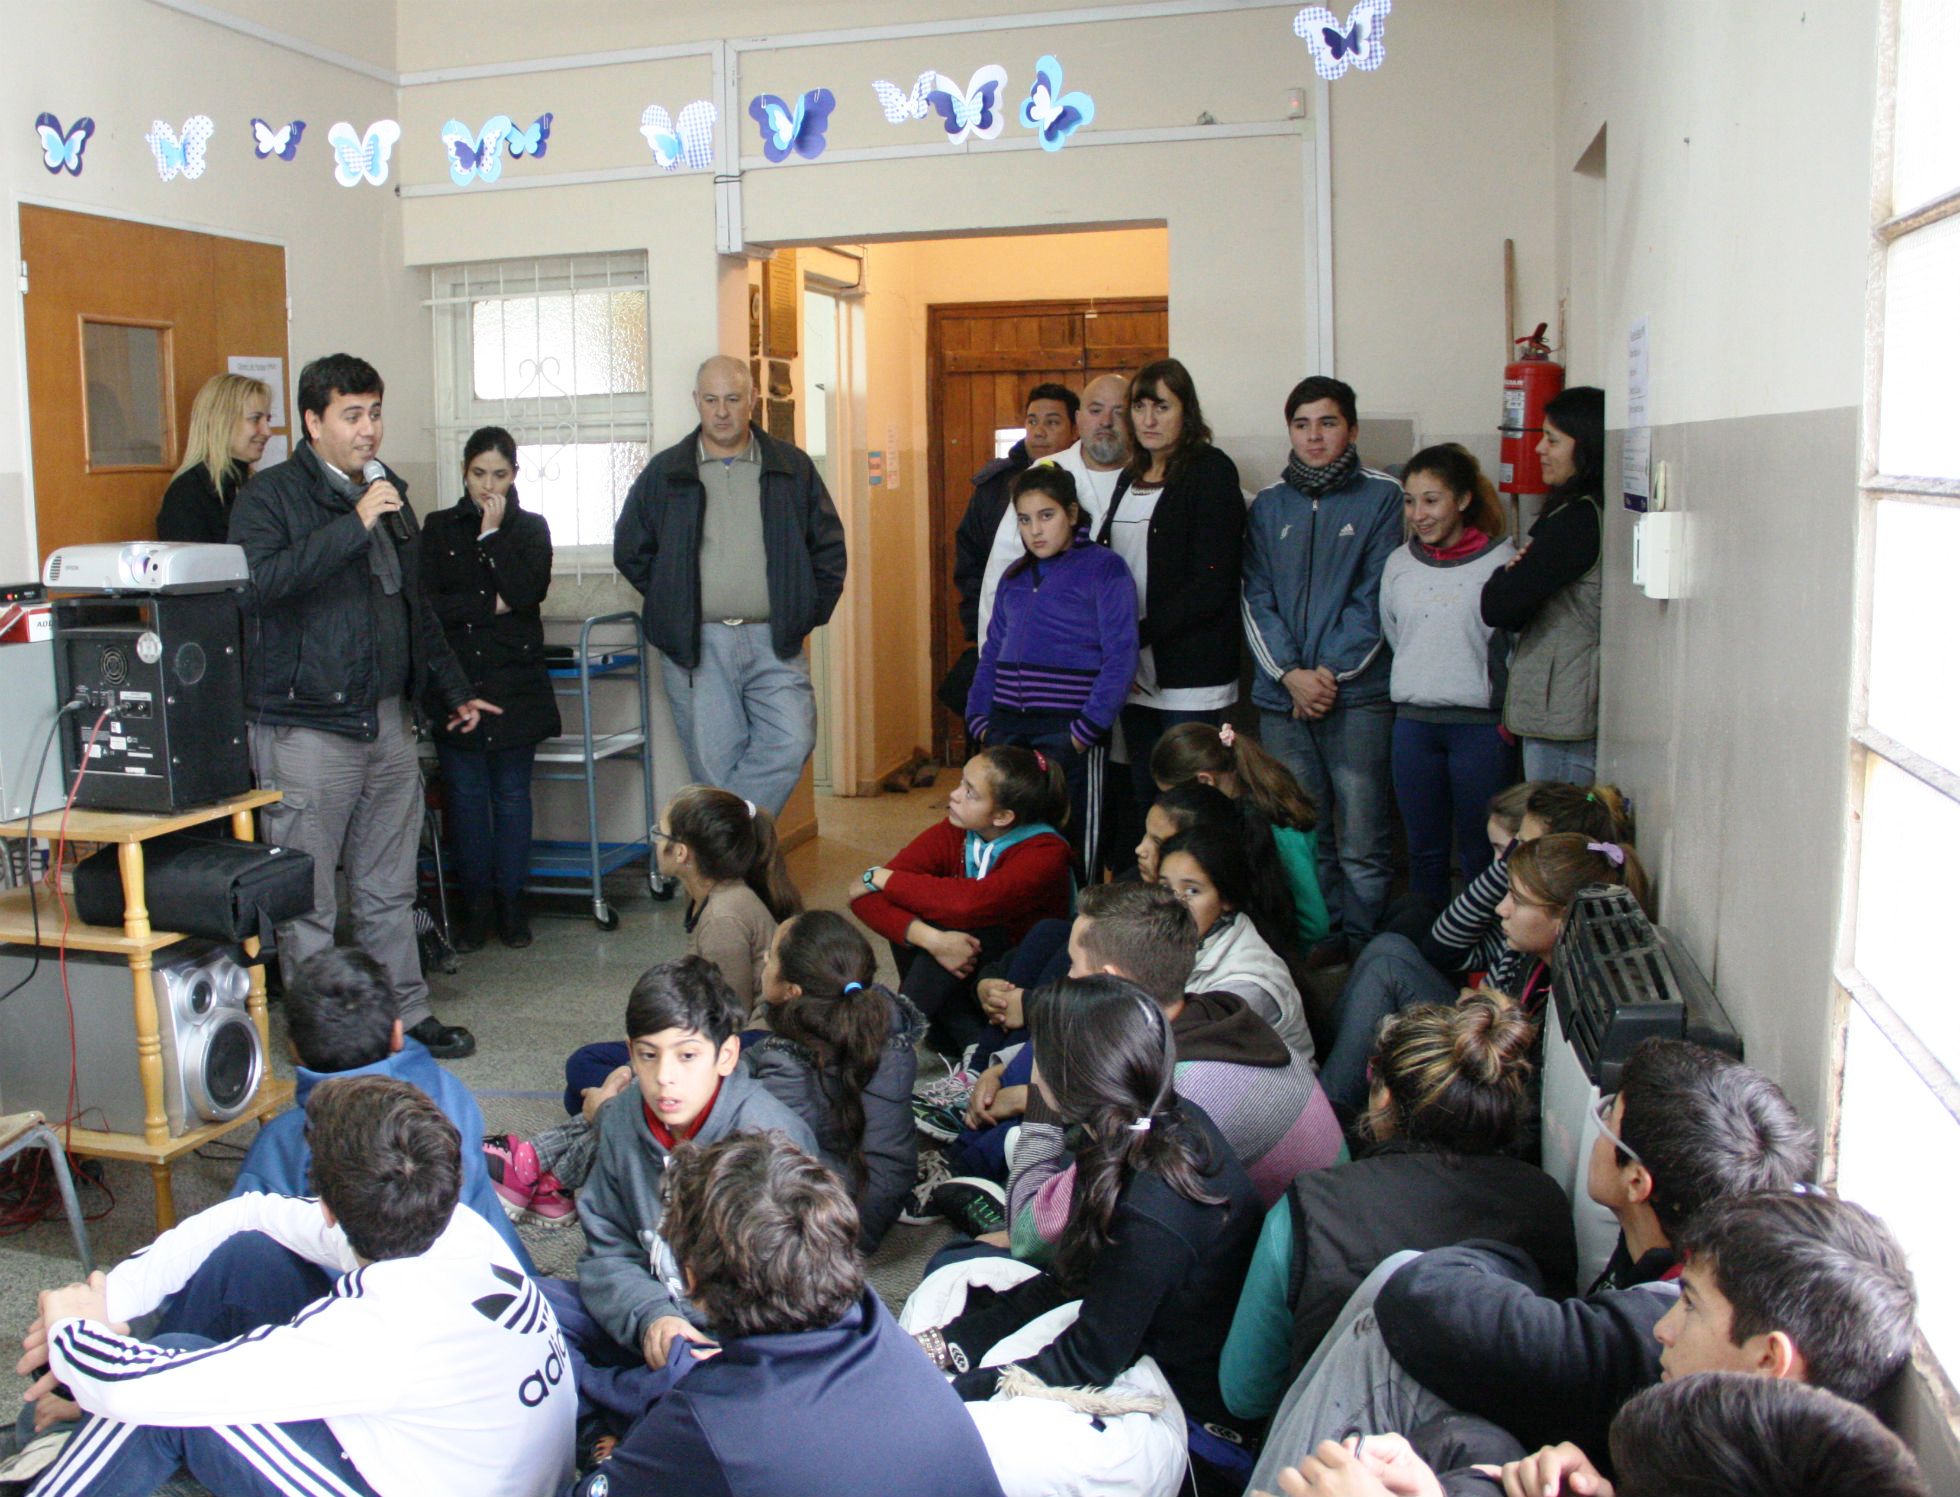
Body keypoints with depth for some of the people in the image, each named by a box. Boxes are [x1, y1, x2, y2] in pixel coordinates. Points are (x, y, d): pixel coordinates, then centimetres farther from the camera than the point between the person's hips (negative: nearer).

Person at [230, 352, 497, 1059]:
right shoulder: (270, 496, -5)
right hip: (307, 727, -7)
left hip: (388, 721, 7)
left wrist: (453, 689, 26)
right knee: (308, 901, -1)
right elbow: (257, 582, -25)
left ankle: (406, 1014, 23)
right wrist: (353, 525, -25)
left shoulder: (388, 495, 17)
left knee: (389, 891, 14)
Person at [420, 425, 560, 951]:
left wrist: (493, 533, -8)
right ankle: (476, 903, 11)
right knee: (466, 794, 2)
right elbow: (427, 602, -4)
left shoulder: (531, 528, 8)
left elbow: (529, 592, -10)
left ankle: (511, 901, 13)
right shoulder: (439, 528, 8)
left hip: (515, 684, 0)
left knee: (512, 794, 4)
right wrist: (492, 604, -8)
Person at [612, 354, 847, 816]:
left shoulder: (793, 469, 9)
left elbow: (829, 548, 12)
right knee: (715, 764, 0)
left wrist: (807, 615, 4)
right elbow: (629, 551, 14)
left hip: (774, 642, 1)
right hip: (697, 645, 0)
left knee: (791, 742, -16)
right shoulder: (665, 474, 8)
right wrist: (673, 607, 7)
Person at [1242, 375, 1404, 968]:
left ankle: (1362, 947, 8)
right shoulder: (1268, 504, 13)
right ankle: (1317, 939, 20)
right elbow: (1256, 598, 7)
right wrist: (1290, 674, -7)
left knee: (1361, 843, -4)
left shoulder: (1381, 497, 3)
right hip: (1281, 696, 3)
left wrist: (1331, 672, -11)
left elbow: (1376, 598, -3)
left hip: (1358, 694, -3)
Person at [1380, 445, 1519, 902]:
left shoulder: (1501, 561, -5)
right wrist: (1410, 694, 14)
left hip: (1481, 725, -4)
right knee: (1424, 850, 12)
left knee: (1481, 855, 2)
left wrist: (1509, 718, -3)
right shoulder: (1398, 564, 9)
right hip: (1413, 723, 4)